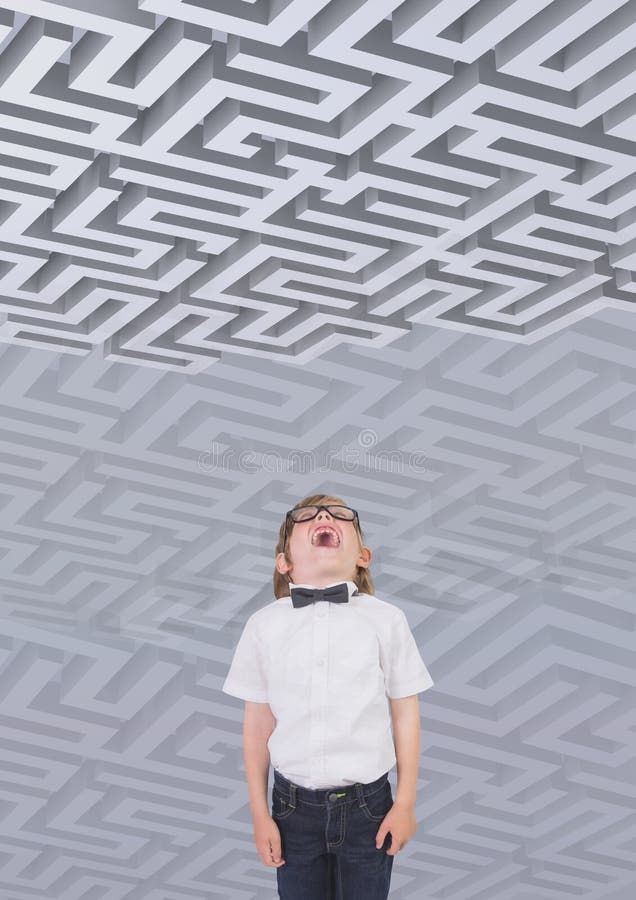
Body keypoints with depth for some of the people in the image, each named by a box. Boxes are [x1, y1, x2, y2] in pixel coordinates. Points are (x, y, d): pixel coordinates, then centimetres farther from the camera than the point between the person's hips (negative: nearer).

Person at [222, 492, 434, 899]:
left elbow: (405, 713, 0)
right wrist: (260, 813, 4)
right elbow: (258, 723, 2)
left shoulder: (386, 620, -5)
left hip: (366, 805, -1)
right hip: (295, 806, 1)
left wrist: (405, 803, 0)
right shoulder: (264, 625, -2)